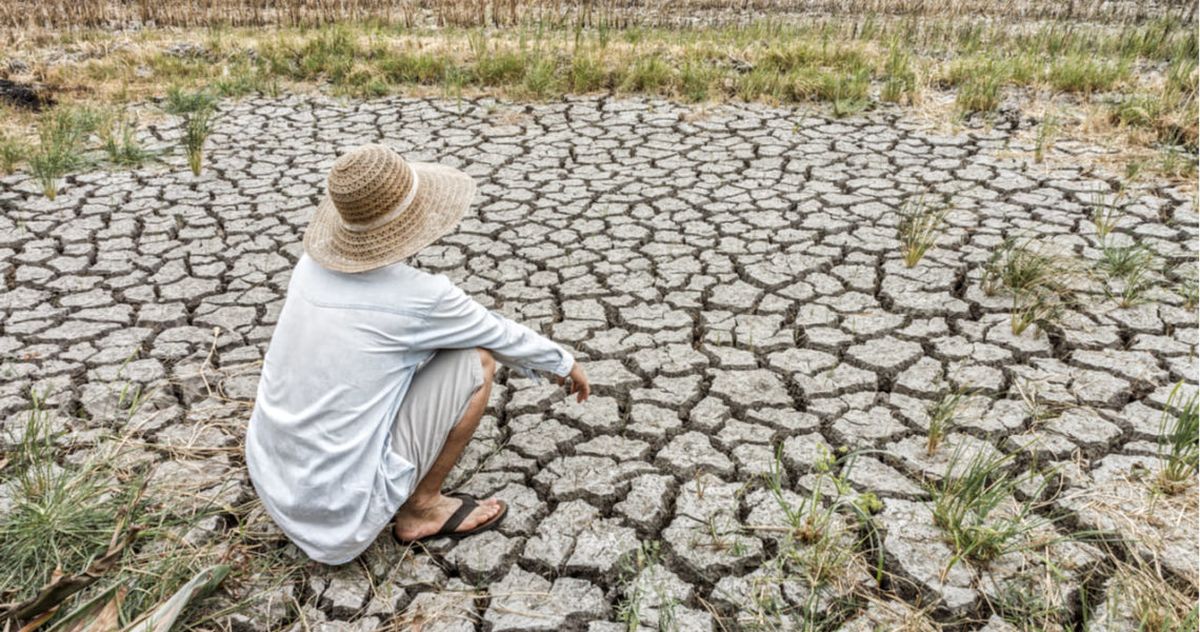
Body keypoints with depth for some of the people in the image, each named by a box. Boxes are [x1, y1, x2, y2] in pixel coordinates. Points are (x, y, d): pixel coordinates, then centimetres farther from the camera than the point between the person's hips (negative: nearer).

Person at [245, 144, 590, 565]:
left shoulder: (315, 262, 0)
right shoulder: (420, 296, -19)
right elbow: (501, 337, 1)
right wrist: (564, 363, 20)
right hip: (345, 509, -7)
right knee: (477, 359, -4)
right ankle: (420, 509, 8)